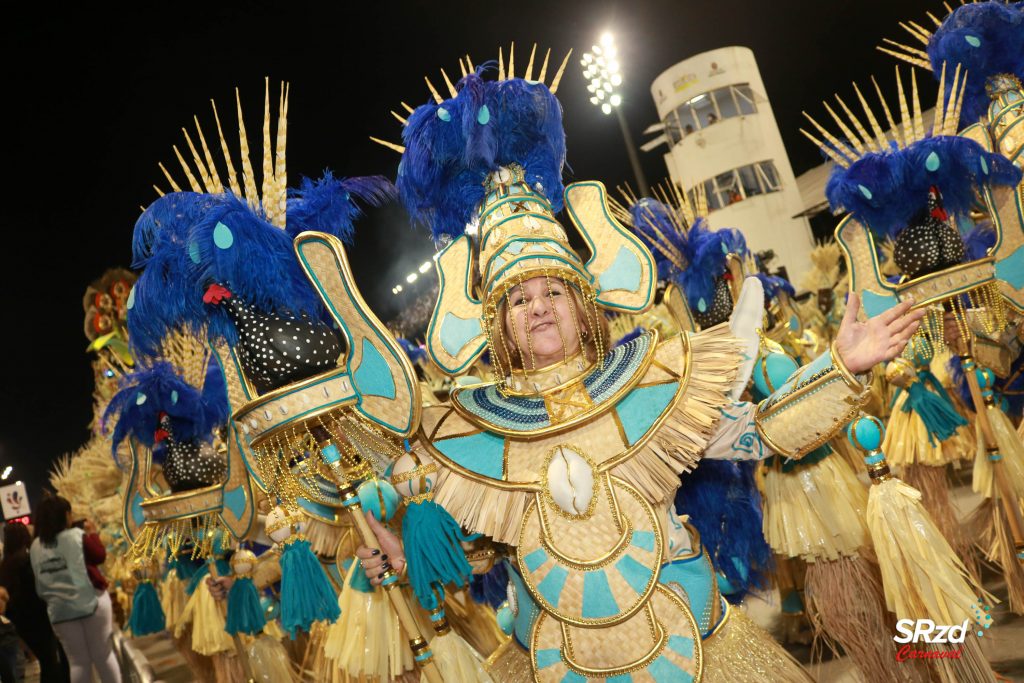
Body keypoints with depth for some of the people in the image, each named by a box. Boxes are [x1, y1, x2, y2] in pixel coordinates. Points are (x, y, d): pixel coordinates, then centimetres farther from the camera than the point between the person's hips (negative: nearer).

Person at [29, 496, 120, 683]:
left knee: (78, 662, 9)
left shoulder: (35, 546, 7)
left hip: (59, 610, 4)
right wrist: (92, 533, 10)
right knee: (103, 655, 6)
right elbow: (99, 556, -2)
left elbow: (39, 584, 10)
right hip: (90, 602, -4)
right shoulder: (76, 535, -8)